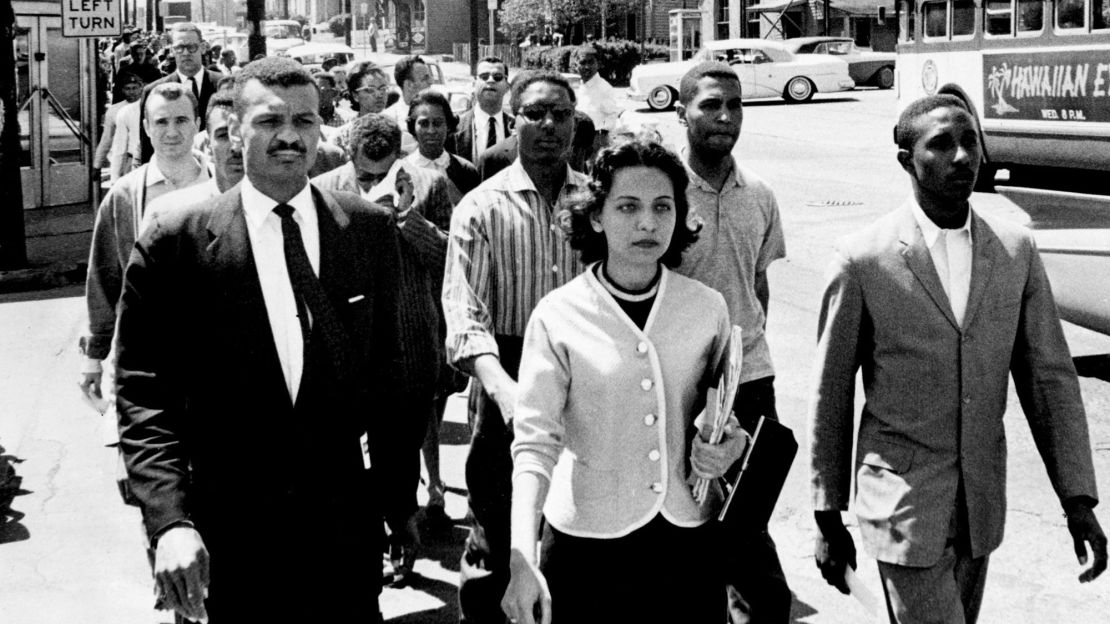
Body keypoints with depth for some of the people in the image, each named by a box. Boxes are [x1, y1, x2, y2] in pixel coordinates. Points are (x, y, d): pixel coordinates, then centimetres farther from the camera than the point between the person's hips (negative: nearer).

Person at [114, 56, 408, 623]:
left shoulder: (370, 230, 2)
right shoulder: (174, 243, -7)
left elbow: (386, 369, 7)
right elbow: (145, 396, -7)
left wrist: (399, 495, 10)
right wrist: (170, 520, -18)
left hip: (348, 518, 2)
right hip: (232, 537, -2)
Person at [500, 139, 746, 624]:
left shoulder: (707, 308, -2)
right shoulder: (558, 316, -10)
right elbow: (535, 443, -13)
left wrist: (732, 442, -8)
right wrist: (522, 560, -24)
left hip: (689, 535, 3)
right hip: (587, 540, -2)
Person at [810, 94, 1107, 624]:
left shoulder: (1017, 251, 1)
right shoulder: (862, 259, -10)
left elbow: (1050, 378, 4)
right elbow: (831, 395, -4)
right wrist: (828, 517, -1)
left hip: (982, 506, 4)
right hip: (904, 504, -4)